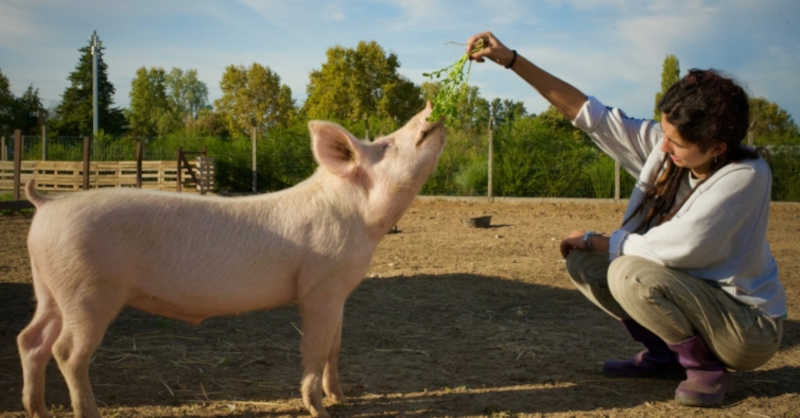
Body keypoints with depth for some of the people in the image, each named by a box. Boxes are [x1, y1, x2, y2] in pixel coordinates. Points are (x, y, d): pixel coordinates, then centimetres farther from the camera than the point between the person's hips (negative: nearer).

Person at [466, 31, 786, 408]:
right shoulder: (664, 145, -8)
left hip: (749, 326, -7)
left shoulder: (747, 177, -26)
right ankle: (664, 354, 9)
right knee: (583, 264, -3)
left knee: (630, 274, -29)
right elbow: (591, 114, -9)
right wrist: (512, 60, -14)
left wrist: (596, 241, -13)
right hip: (692, 290, 7)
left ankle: (706, 366, -7)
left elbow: (673, 248, -28)